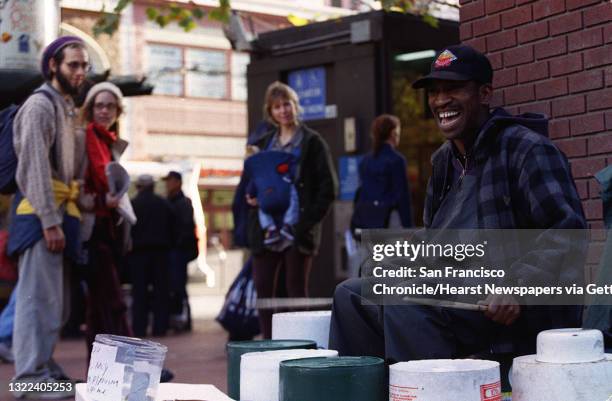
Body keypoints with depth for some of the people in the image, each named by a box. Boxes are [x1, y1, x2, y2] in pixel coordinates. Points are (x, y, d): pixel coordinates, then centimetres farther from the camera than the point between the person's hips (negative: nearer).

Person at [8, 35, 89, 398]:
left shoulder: (68, 108, 18)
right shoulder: (40, 105, -9)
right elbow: (35, 167, -17)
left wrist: (65, 217, 10)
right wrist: (49, 221, -22)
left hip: (61, 212, 9)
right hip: (41, 214, -9)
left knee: (57, 301, 13)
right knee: (40, 297, -9)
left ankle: (45, 367, 21)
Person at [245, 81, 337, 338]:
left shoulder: (312, 142, 2)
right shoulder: (264, 143, 16)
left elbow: (328, 186, -2)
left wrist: (309, 219, -10)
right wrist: (251, 199, 2)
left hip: (297, 228, -4)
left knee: (296, 288, -1)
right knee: (263, 288, 0)